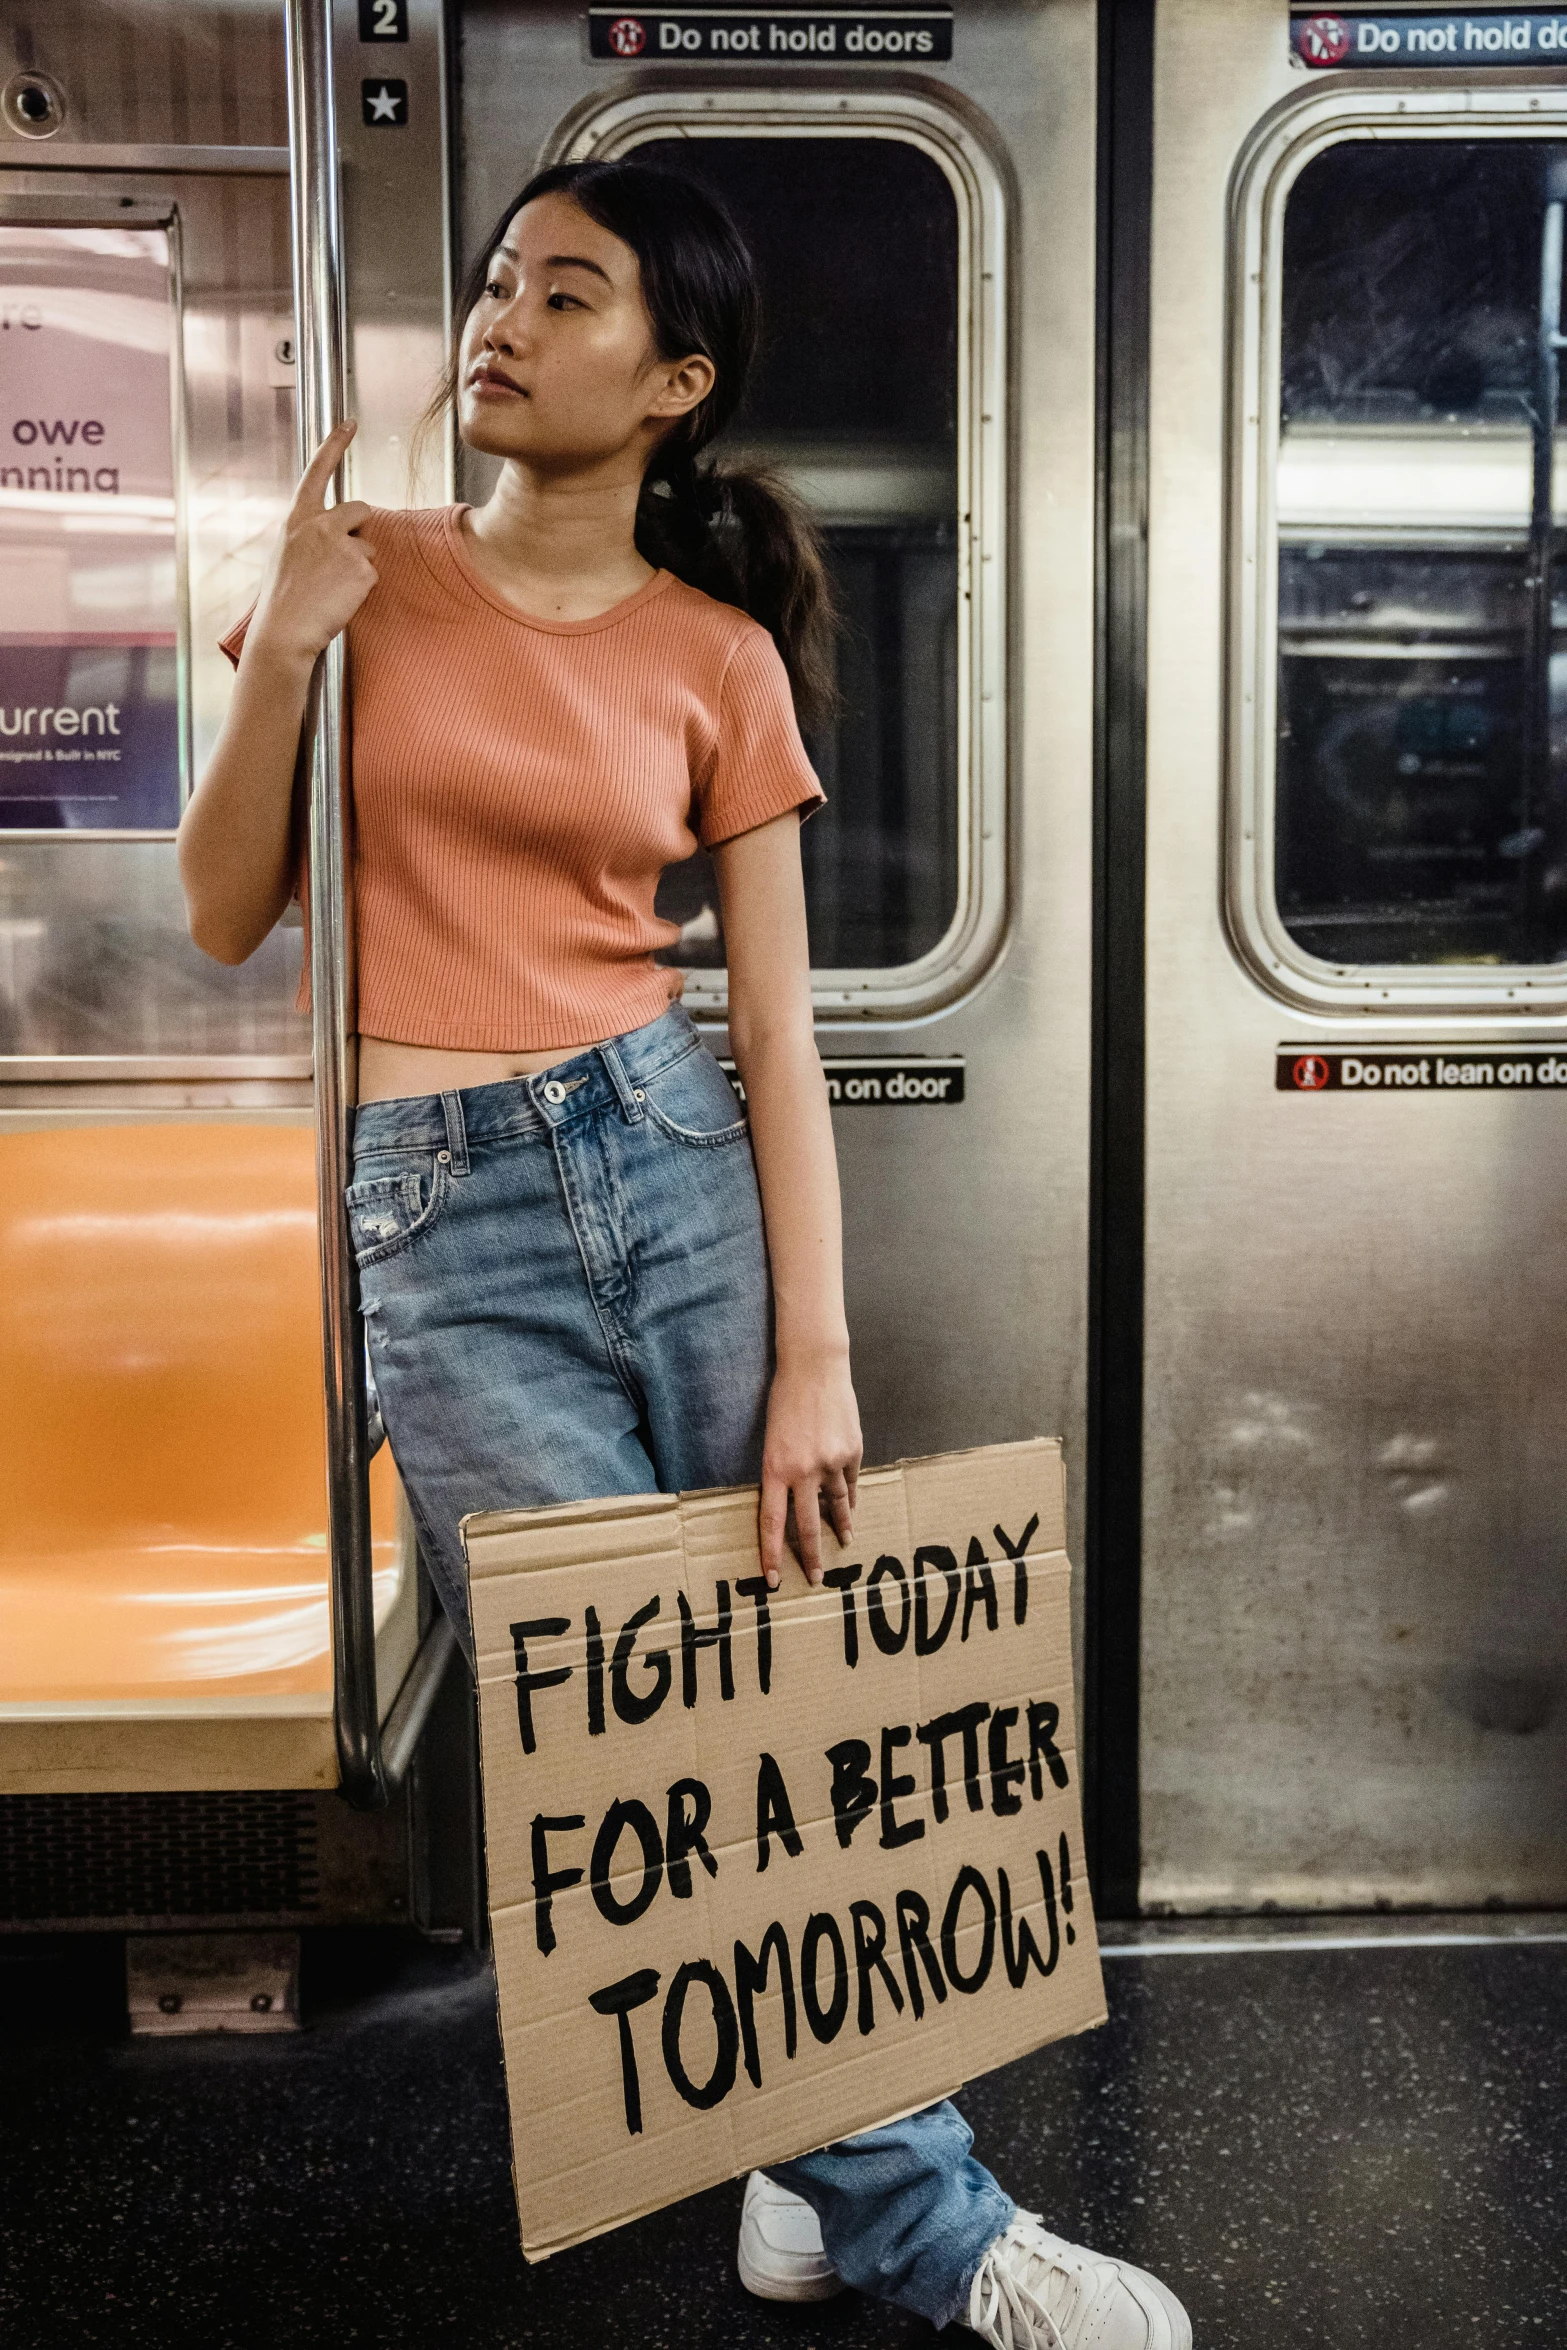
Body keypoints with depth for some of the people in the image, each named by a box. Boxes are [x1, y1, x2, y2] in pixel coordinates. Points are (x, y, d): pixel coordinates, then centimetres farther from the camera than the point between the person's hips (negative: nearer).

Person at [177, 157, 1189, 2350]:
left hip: (677, 1161, 1)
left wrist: (817, 1355, -6)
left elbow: (777, 1023, 1)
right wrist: (278, 657, -6)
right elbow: (228, 918, 8)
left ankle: (797, 2146, 34)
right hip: (444, 1212, 0)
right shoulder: (368, 569, 7)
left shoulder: (720, 657, 4)